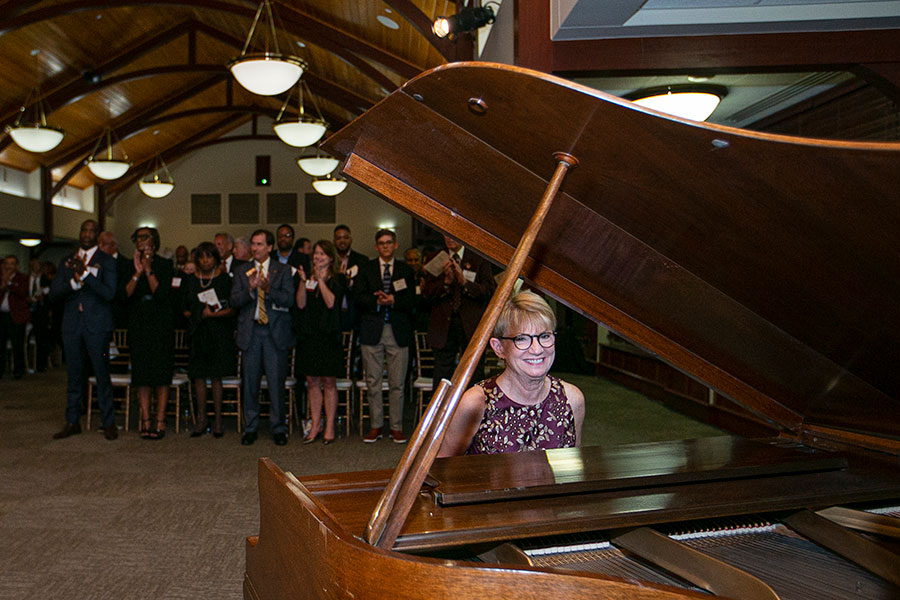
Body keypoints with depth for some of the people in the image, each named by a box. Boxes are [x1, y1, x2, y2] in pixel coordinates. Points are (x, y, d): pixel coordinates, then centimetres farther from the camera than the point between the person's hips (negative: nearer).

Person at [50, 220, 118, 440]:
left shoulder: (106, 261, 0)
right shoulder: (66, 261, 13)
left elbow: (109, 293, -12)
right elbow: (53, 293, 5)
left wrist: (85, 273, -19)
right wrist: (74, 281, -12)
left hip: (97, 325, -4)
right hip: (72, 325, 4)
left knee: (102, 374, -2)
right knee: (73, 375, 10)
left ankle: (108, 423, 6)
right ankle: (72, 422, 19)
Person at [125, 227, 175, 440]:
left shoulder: (164, 264, 1)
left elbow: (161, 293, -10)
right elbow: (126, 294, -4)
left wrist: (148, 269, -12)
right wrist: (137, 272, -13)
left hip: (161, 324, -2)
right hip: (138, 324, 3)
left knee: (161, 373, -4)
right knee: (141, 372, 1)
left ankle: (160, 421, 0)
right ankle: (145, 420, 7)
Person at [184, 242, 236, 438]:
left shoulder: (224, 279, -1)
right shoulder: (191, 280, 10)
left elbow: (233, 309, -5)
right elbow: (186, 309, 14)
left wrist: (213, 314, -16)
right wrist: (197, 315, -3)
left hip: (219, 332, -3)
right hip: (198, 333, 3)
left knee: (216, 376, -2)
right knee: (198, 376, 3)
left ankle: (218, 419, 6)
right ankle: (201, 418, 11)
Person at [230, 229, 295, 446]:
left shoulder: (283, 270, 6)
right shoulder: (242, 272, 12)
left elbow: (288, 299, -6)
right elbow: (234, 301, 1)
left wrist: (268, 288, -22)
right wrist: (250, 289, -17)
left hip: (275, 332, -2)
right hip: (250, 332, 2)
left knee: (276, 382, -1)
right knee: (250, 383, 6)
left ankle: (278, 428, 10)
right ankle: (250, 428, 17)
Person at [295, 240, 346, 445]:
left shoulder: (338, 279, 3)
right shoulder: (307, 278, 13)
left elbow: (331, 303, -11)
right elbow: (301, 304, 1)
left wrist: (320, 280, -12)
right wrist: (303, 282, -11)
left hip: (329, 335, -3)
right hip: (308, 334, 4)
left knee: (328, 382, 0)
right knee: (312, 381, 6)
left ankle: (329, 427, 6)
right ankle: (315, 425, 13)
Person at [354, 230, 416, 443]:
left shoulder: (406, 270, 10)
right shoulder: (366, 269, 10)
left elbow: (411, 301, 1)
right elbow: (358, 296, -1)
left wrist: (393, 300, -15)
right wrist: (377, 301, -16)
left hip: (398, 331, 0)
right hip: (372, 330, 1)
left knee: (397, 383, 2)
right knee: (373, 382, 5)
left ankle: (396, 427, 12)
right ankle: (376, 425, 16)